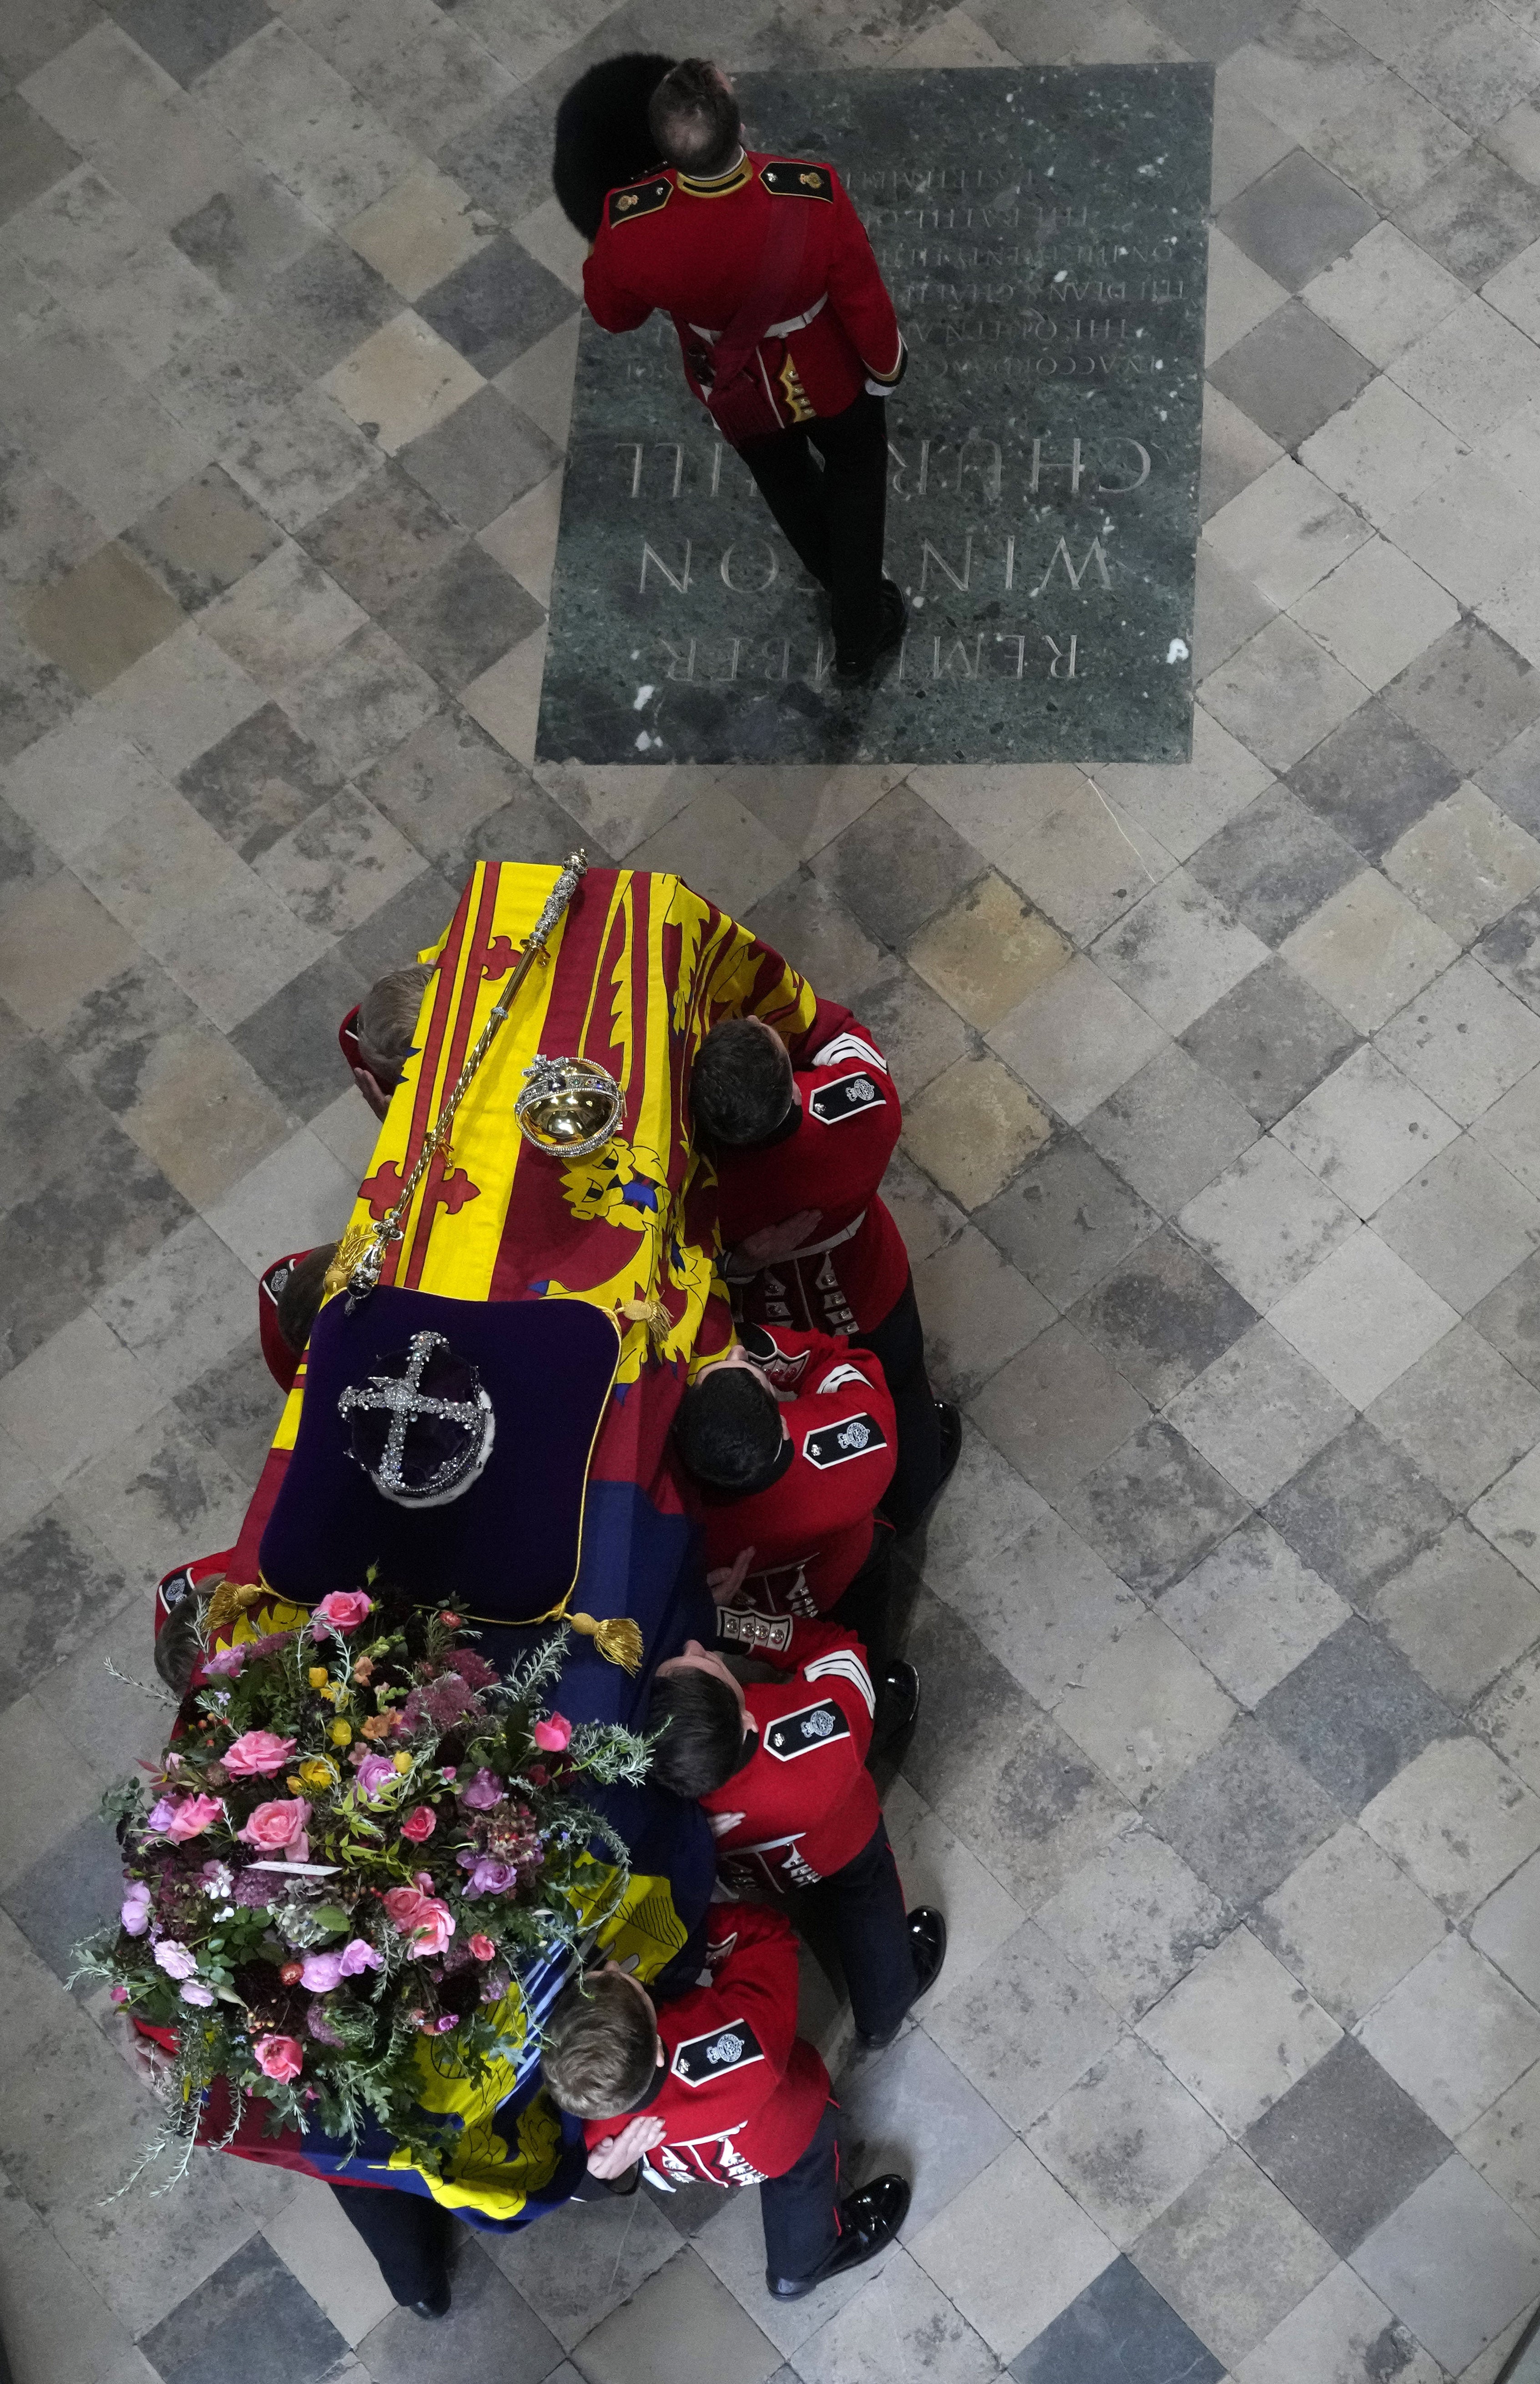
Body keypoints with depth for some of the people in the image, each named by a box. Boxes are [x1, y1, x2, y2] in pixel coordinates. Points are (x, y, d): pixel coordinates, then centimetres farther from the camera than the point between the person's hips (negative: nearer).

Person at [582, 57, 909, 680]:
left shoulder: (631, 225, -37)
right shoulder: (814, 196, -40)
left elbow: (612, 314, -14)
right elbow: (865, 302, -21)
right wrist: (887, 366, 0)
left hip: (737, 398, 2)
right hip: (828, 385, -2)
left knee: (786, 485, 33)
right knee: (856, 468, 31)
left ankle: (843, 587, 63)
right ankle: (860, 634, 42)